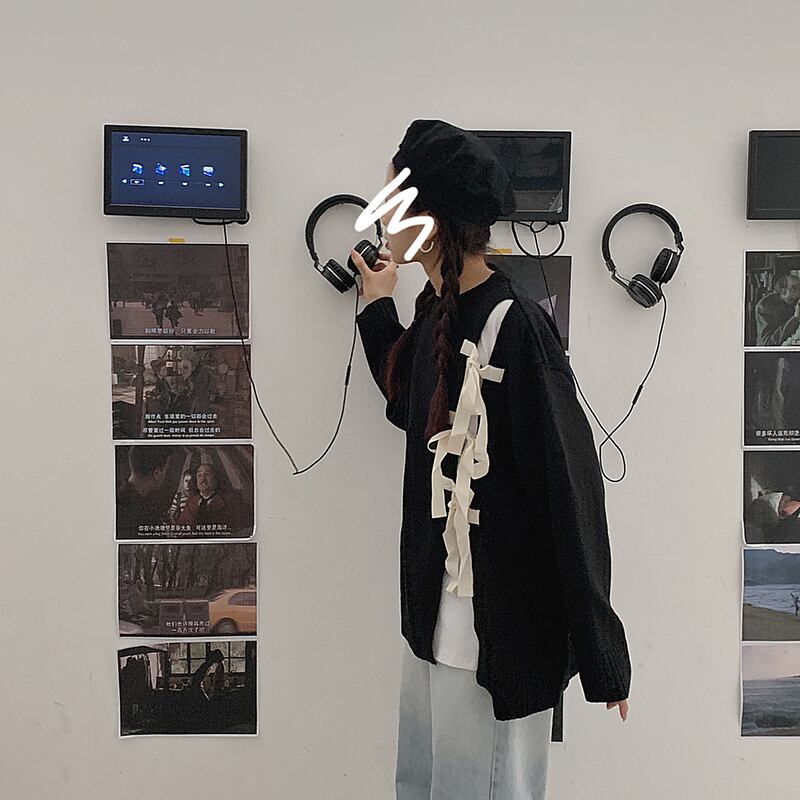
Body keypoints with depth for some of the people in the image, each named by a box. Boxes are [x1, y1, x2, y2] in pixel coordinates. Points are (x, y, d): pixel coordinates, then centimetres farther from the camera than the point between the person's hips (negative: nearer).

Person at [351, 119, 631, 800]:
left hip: (502, 627, -8)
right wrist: (378, 307, 20)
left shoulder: (514, 324, -21)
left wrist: (600, 651, -18)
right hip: (434, 607, 9)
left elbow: (571, 488, -21)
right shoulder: (434, 309, 3)